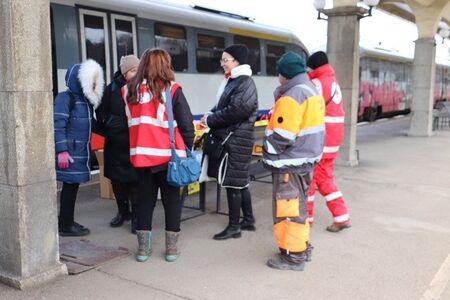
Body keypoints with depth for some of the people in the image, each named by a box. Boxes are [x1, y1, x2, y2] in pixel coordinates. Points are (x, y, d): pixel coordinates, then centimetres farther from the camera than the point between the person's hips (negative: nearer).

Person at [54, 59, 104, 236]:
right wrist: (62, 150, -22)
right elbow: (58, 125, -18)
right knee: (70, 187, -2)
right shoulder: (65, 98, -12)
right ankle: (65, 226, 8)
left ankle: (67, 222, 24)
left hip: (80, 151, 9)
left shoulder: (85, 99, 15)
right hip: (69, 152, -9)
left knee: (73, 186, 14)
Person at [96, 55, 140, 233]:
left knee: (135, 181, 0)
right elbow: (101, 112, 8)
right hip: (115, 144, 3)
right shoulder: (112, 89, 1)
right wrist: (109, 125, -4)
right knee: (117, 180, 13)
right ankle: (123, 212, 34)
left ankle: (136, 217, 15)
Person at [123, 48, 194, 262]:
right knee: (172, 200, 9)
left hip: (141, 155, 3)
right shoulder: (172, 90, -8)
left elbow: (128, 121, 6)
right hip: (168, 155, -3)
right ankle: (171, 248, 15)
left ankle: (143, 248, 19)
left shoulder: (129, 91, 2)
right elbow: (186, 123, -7)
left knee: (145, 200, 13)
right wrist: (188, 148, 5)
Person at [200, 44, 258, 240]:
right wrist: (210, 116, -1)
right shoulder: (232, 81, 15)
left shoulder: (245, 82, -13)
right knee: (240, 181, 16)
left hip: (236, 139, -9)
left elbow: (236, 110, -23)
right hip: (229, 137, 9)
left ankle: (234, 226, 9)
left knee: (232, 182, -2)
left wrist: (210, 120, -14)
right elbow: (222, 106, 19)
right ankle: (248, 220, 27)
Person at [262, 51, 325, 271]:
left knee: (288, 209, -1)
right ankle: (301, 247, 31)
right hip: (305, 158, 10)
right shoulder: (311, 90, 12)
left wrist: (267, 153, -8)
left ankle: (293, 256, 8)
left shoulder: (292, 96, -20)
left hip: (290, 162, -10)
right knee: (297, 205, 20)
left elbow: (281, 136, -24)